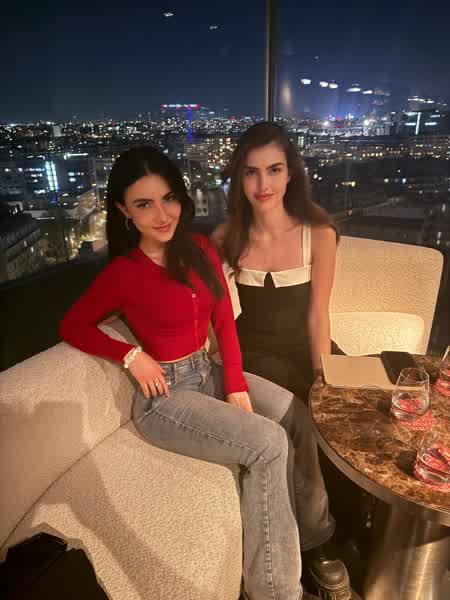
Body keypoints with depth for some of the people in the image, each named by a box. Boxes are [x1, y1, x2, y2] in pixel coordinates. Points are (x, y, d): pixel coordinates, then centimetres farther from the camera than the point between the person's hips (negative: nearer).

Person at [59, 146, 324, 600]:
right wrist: (132, 356, -15)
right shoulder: (122, 272, -14)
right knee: (268, 443, -20)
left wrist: (237, 386, -6)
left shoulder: (201, 250, 1)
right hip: (164, 395, -6)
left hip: (209, 373, 6)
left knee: (303, 420, -6)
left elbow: (224, 321, 4)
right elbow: (72, 327, -2)